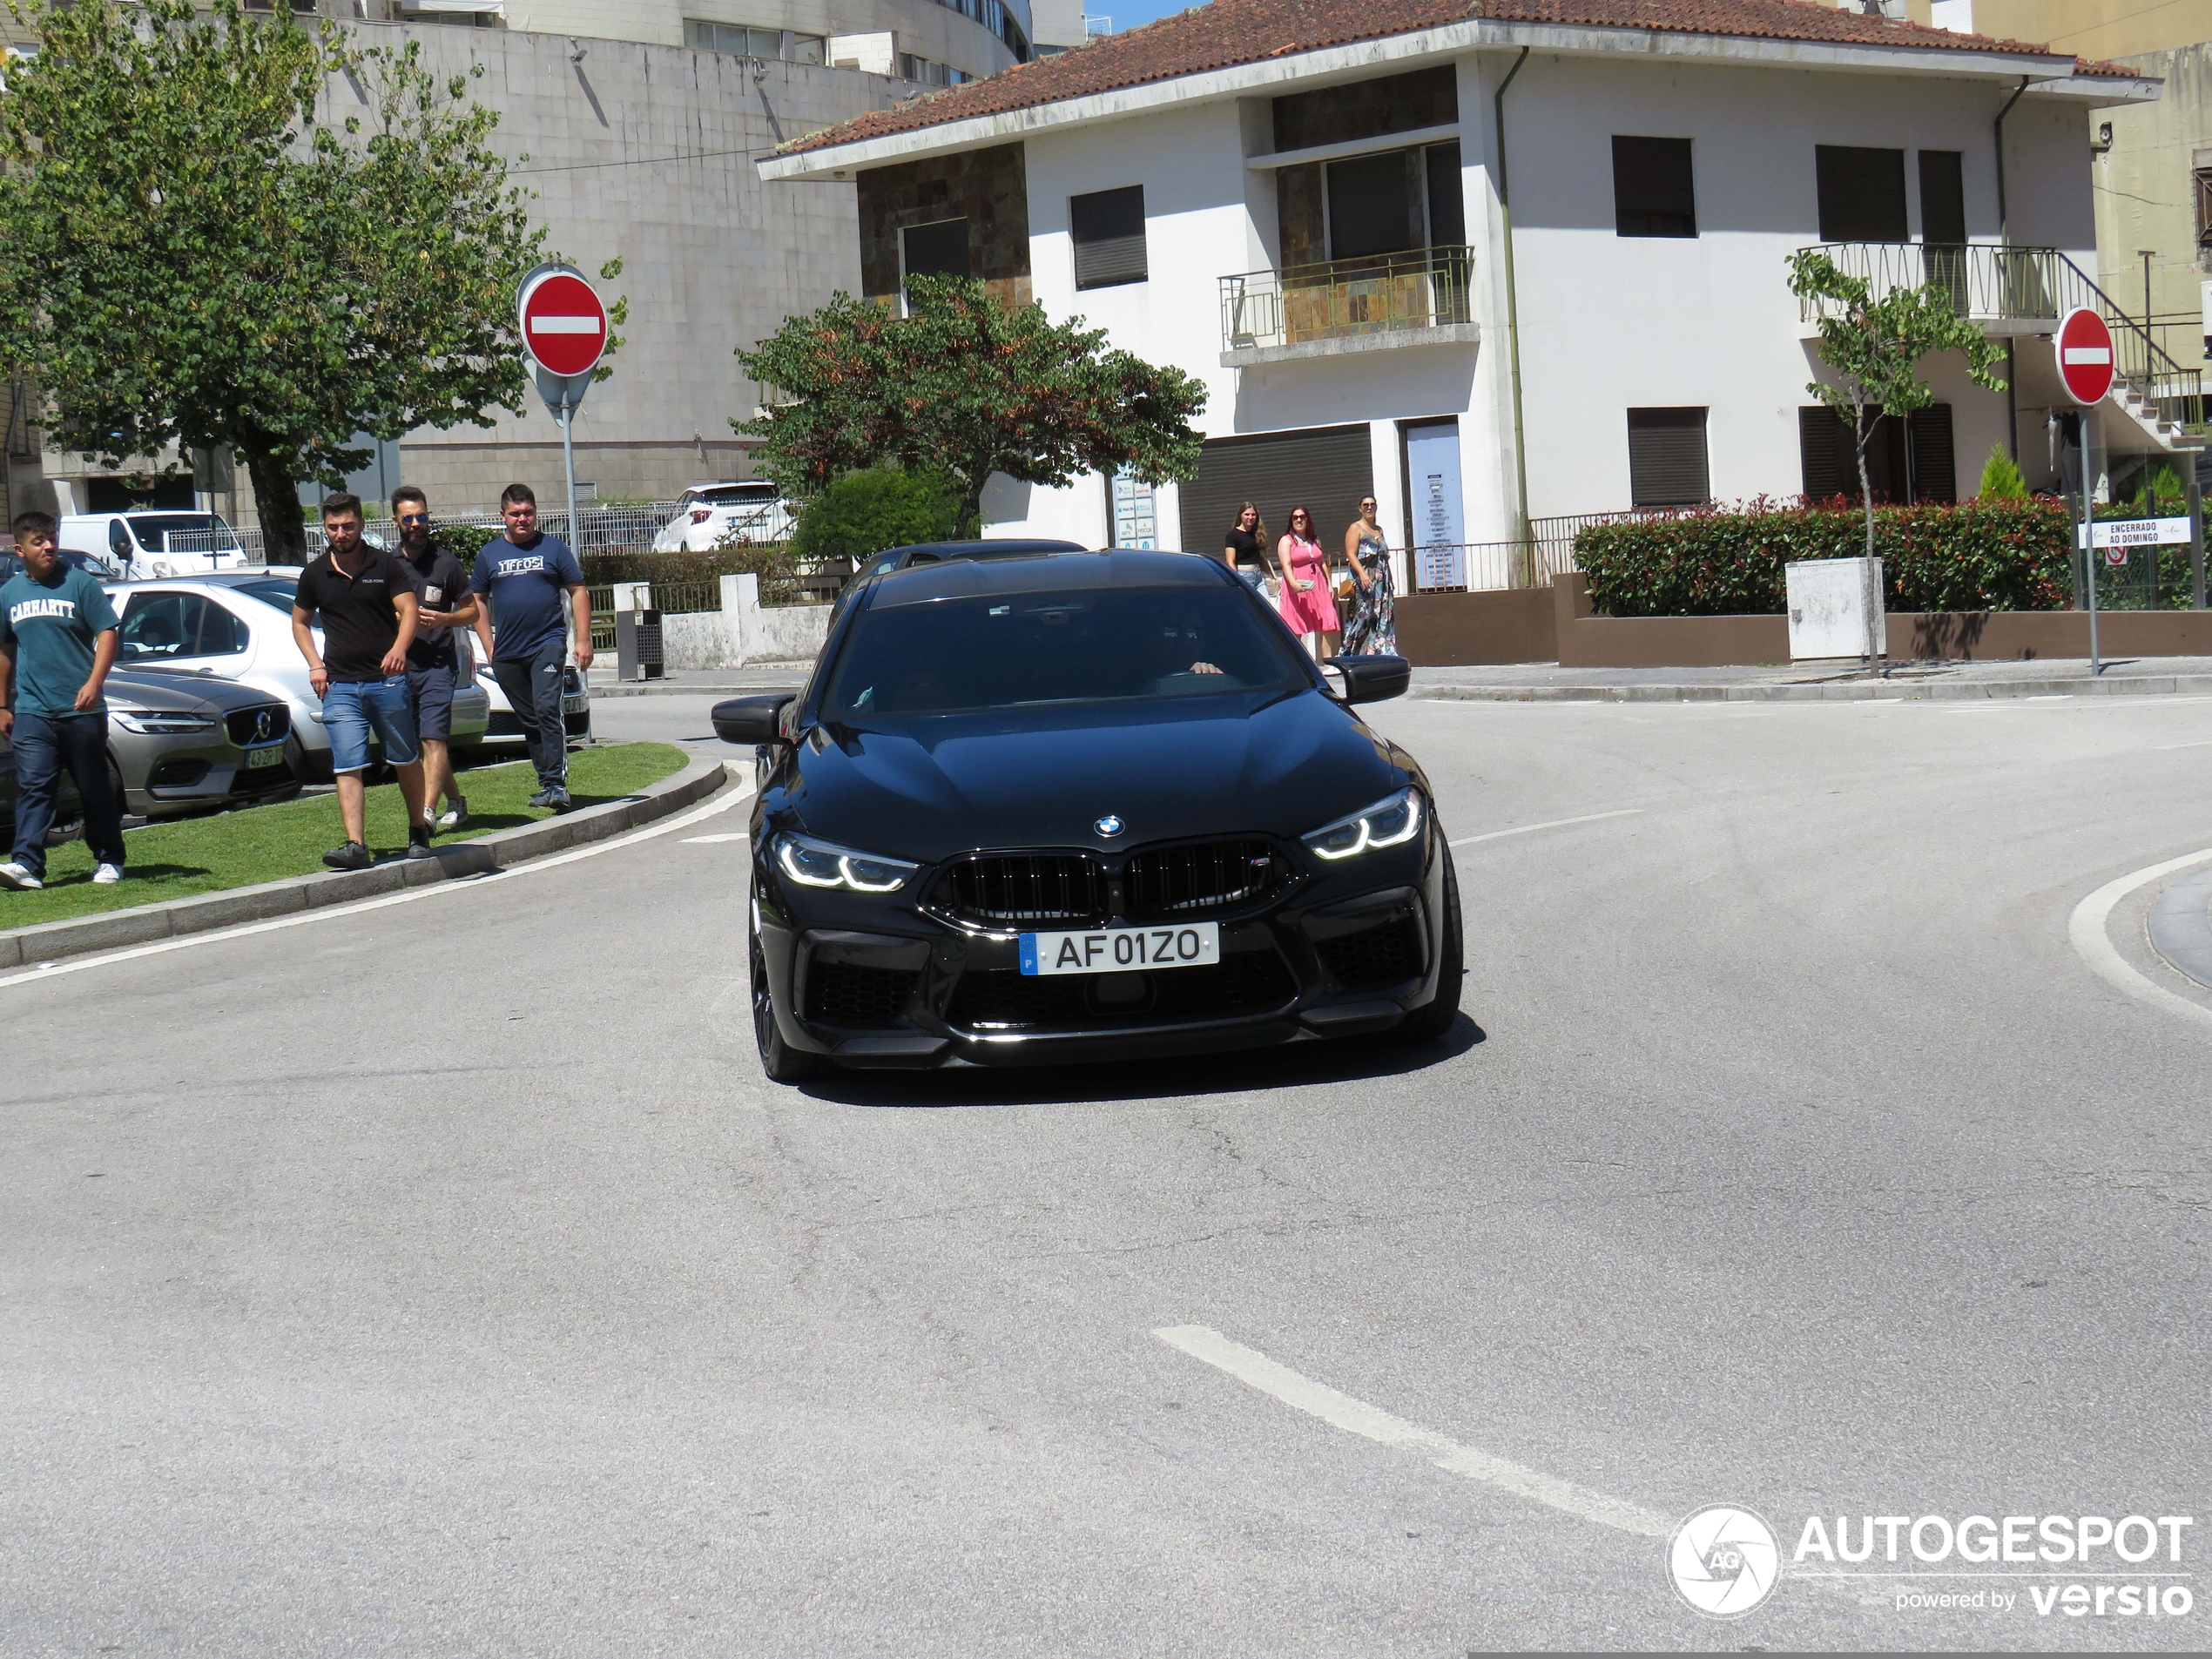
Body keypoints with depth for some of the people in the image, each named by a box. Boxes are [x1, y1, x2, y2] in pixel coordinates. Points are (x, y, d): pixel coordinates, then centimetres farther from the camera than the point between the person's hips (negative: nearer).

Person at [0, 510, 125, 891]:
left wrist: (94, 682, -20)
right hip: (32, 712, 2)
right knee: (32, 787, -8)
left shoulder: (79, 583, -1)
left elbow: (107, 634, -6)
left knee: (95, 788, 7)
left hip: (81, 708, -2)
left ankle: (109, 861, 18)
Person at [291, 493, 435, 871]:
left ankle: (418, 833, 25)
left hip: (387, 680, -1)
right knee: (347, 768, -9)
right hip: (339, 685, 1)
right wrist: (315, 664, 4)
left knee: (406, 761, 9)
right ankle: (356, 845, -15)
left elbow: (408, 611, -6)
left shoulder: (386, 565, 1)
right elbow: (300, 622, 20)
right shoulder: (315, 575, 8)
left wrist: (399, 648, -27)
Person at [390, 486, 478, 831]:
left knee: (433, 739, -15)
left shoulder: (446, 563, 3)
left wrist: (442, 619, -11)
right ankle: (455, 803, 22)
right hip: (399, 666, 4)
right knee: (416, 744, 8)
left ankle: (426, 812, -24)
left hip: (437, 665, -3)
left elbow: (471, 611, 8)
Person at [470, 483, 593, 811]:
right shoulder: (489, 554, 10)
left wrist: (583, 639, -2)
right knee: (529, 721, 9)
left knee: (547, 710, -18)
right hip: (507, 654, 4)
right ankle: (547, 783, 18)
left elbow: (578, 592, 6)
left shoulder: (553, 548, 4)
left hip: (547, 644, -3)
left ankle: (556, 784, -21)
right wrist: (489, 646, 8)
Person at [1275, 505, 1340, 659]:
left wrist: (1329, 585, 10)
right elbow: (1286, 564, -15)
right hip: (1297, 588, -5)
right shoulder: (1286, 541, -1)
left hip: (1318, 588, 5)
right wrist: (1293, 584, -31)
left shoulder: (1315, 541, 18)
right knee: (1296, 631, -5)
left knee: (1327, 626, -4)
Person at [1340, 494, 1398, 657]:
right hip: (1364, 580, -7)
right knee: (1365, 617, -12)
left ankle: (1384, 653, 1)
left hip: (1382, 582, 7)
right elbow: (1351, 554, -12)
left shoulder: (1379, 530, 20)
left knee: (1383, 620, 2)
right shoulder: (1356, 528, -1)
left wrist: (1390, 581, 22)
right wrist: (1362, 574, -26)